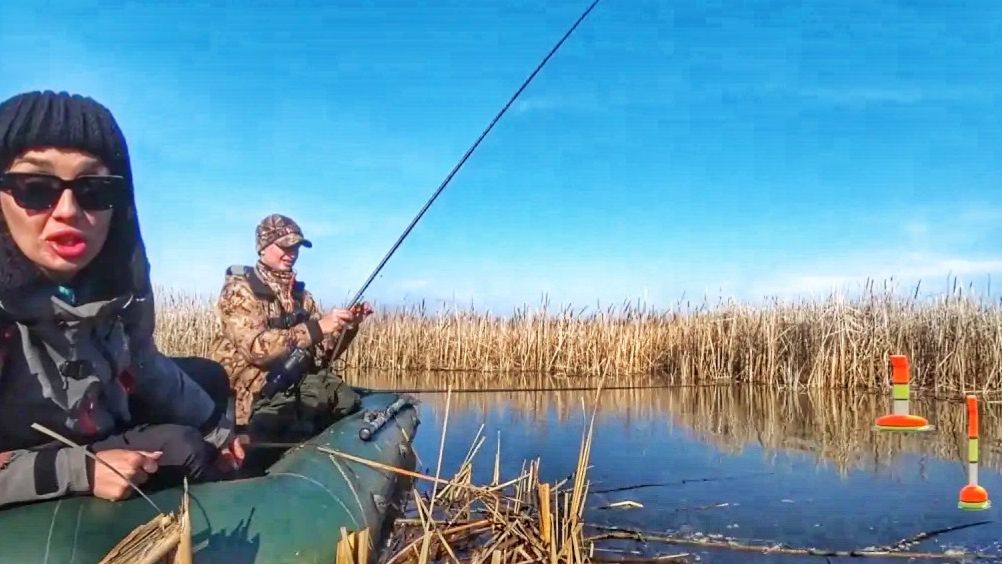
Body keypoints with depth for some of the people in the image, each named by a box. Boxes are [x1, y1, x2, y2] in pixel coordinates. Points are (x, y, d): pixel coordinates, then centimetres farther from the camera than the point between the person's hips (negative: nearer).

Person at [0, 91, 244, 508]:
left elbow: (142, 365, 3)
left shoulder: (119, 277, -14)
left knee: (208, 375, 12)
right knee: (181, 450, -18)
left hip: (106, 423, 7)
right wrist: (78, 469, -33)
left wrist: (214, 427, 11)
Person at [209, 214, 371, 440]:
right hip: (258, 396, -7)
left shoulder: (301, 295, 16)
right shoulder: (240, 289, -4)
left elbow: (324, 353, 13)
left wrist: (347, 327, -6)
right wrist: (317, 327, -26)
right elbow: (257, 347, -19)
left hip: (302, 386, 7)